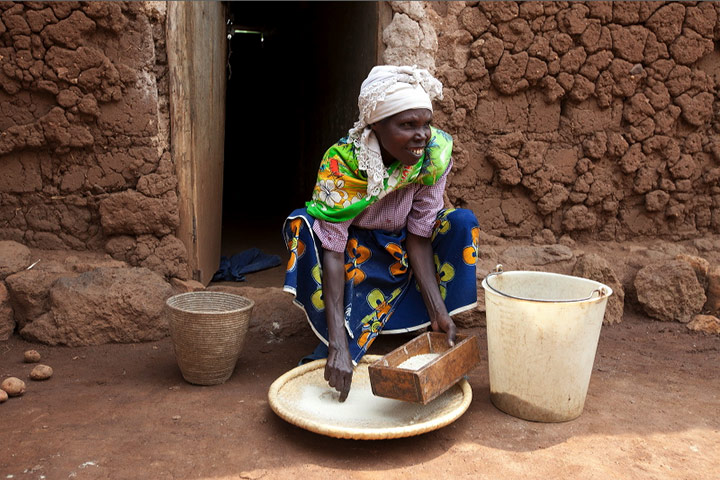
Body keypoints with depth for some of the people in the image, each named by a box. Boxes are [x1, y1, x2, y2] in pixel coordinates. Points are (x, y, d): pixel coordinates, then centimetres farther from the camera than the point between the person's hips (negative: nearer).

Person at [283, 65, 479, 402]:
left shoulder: (436, 153, -24)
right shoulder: (341, 162, -32)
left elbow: (418, 235, -19)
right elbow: (332, 250, -37)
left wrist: (439, 310, -28)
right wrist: (338, 345, -43)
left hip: (398, 251, 3)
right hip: (353, 247, -2)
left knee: (462, 224, -22)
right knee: (300, 225, -31)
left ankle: (438, 334, -10)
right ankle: (332, 341, -19)